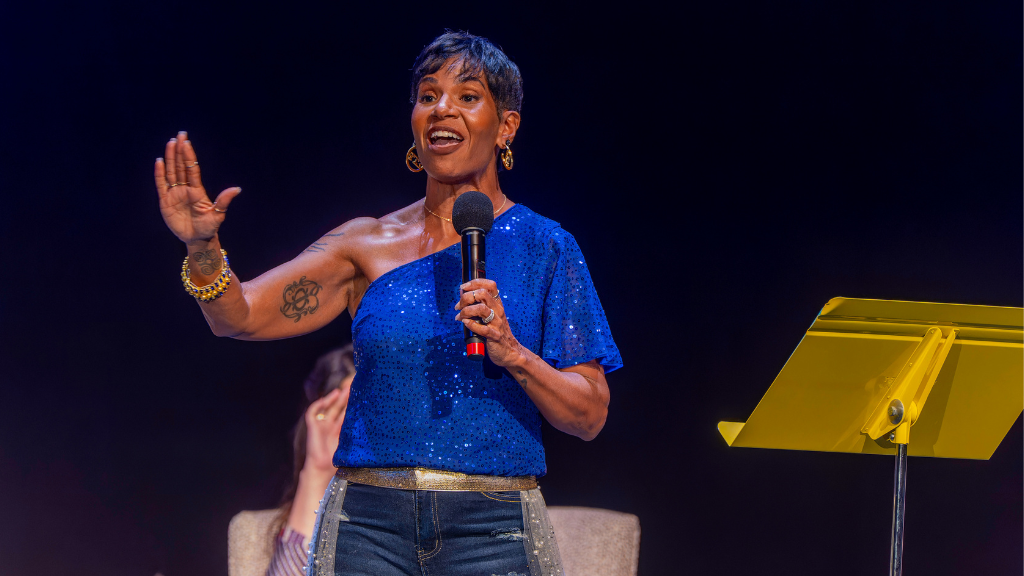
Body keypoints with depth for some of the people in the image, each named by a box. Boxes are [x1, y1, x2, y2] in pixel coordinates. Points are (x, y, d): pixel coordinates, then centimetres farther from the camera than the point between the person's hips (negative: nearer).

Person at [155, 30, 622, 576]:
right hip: (369, 523, 1)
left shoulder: (542, 248, 5)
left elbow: (589, 416, 1)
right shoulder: (370, 244, 9)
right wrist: (203, 246, -18)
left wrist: (512, 355, -15)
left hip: (491, 531, -1)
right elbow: (238, 316, 0)